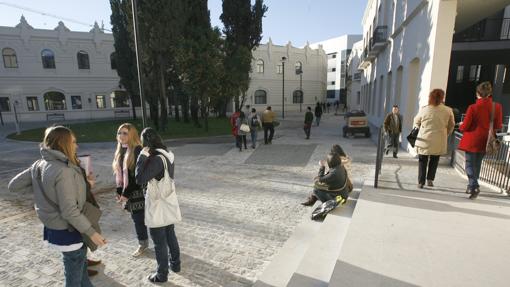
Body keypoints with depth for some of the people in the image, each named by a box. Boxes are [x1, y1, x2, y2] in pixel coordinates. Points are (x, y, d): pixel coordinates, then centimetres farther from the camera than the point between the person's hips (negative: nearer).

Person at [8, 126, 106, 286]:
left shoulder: (40, 164, -3)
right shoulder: (63, 171, -28)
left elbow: (14, 185, 7)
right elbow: (69, 211, -27)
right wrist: (91, 232, -20)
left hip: (54, 229, 8)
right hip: (68, 232, -8)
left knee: (81, 267, 26)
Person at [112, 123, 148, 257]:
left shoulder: (138, 150, -16)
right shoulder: (120, 151, 8)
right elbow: (119, 173, 13)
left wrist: (126, 194, -16)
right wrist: (119, 192, 8)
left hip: (138, 192, -7)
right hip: (127, 192, 7)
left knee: (140, 218, 1)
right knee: (136, 218, 16)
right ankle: (143, 243, 31)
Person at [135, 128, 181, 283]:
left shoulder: (156, 159, -25)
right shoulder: (168, 155, 2)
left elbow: (139, 179, -24)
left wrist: (142, 156, -21)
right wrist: (146, 157, 6)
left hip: (157, 206, -8)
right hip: (168, 202, 8)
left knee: (159, 242, 9)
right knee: (170, 235, 23)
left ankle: (162, 274, 25)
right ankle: (176, 264, 39)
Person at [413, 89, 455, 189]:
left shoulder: (424, 109, -7)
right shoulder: (448, 111, -3)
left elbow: (416, 122, 9)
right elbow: (451, 126, 9)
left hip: (424, 139, -1)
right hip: (439, 141, 1)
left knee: (423, 161, 10)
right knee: (434, 160, 19)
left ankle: (421, 182, 10)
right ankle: (430, 179, 11)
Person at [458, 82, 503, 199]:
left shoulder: (473, 108, -16)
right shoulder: (497, 107, -3)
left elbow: (464, 127, -12)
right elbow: (498, 126, 4)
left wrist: (461, 126, 10)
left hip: (472, 141, -5)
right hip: (485, 142, 5)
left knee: (470, 164, 4)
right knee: (477, 164, 19)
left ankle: (474, 186, -12)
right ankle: (471, 185, 28)